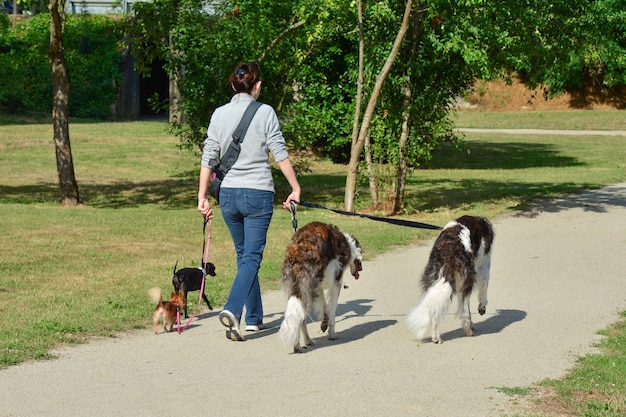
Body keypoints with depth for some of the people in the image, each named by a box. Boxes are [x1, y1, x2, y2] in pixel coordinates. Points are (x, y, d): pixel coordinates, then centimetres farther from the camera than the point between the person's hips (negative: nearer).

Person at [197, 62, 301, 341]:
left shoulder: (219, 114, 4)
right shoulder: (265, 112, -5)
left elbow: (208, 158, 3)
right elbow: (280, 154, -6)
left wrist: (202, 196, 8)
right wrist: (295, 188, 1)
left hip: (228, 194, 4)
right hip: (258, 194, -4)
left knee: (244, 254, 17)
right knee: (252, 257, -2)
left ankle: (254, 318, 22)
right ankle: (232, 309, -23)